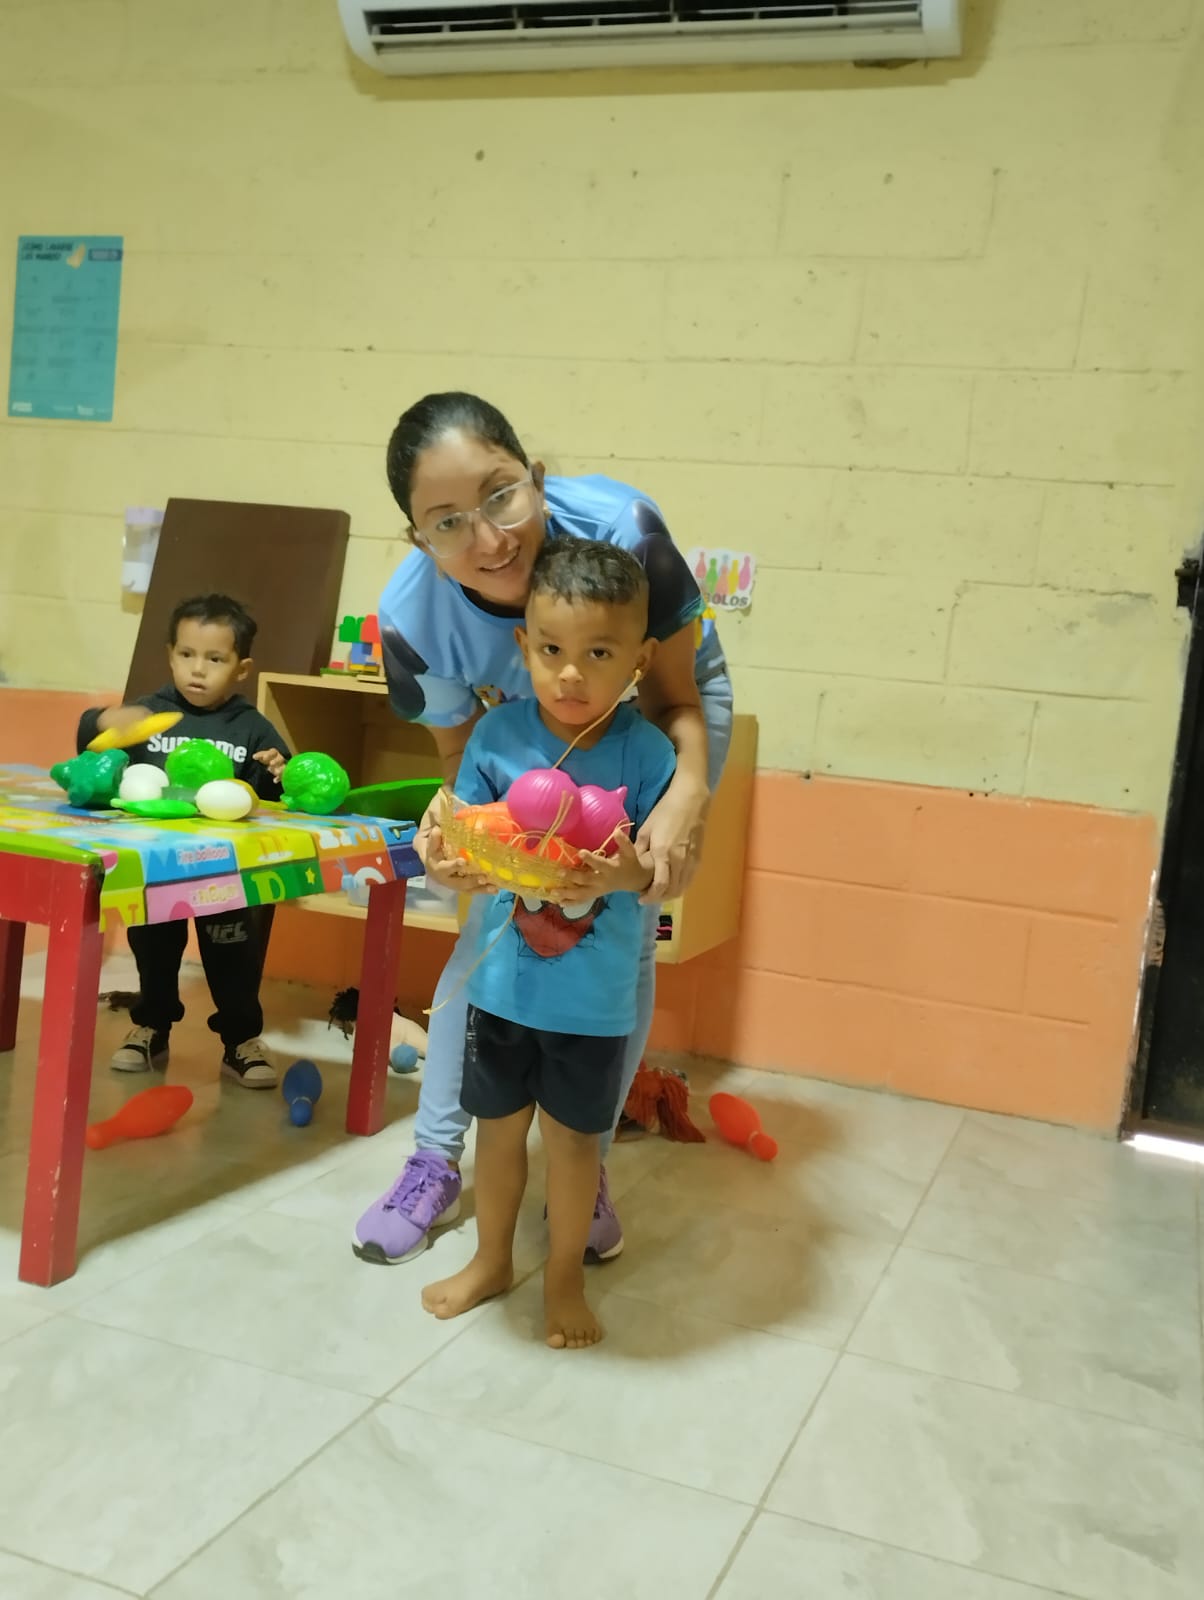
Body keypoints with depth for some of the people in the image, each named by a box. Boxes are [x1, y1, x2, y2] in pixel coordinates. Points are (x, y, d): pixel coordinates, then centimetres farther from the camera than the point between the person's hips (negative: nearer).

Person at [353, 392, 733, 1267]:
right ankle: (436, 1163, 17)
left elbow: (673, 697, -25)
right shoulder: (413, 617, -32)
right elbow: (463, 755, -16)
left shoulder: (620, 528, -40)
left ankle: (585, 1170, 17)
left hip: (662, 707, -1)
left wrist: (689, 791, -47)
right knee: (493, 924, 0)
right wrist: (452, 833, -39)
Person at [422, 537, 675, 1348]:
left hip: (595, 997, -2)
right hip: (502, 979, 2)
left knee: (573, 1137, 15)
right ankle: (492, 1261, 44)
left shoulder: (646, 752, -14)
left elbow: (667, 872, -11)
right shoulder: (499, 734, -9)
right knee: (499, 1125, 20)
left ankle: (566, 1281, 38)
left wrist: (632, 874, -33)